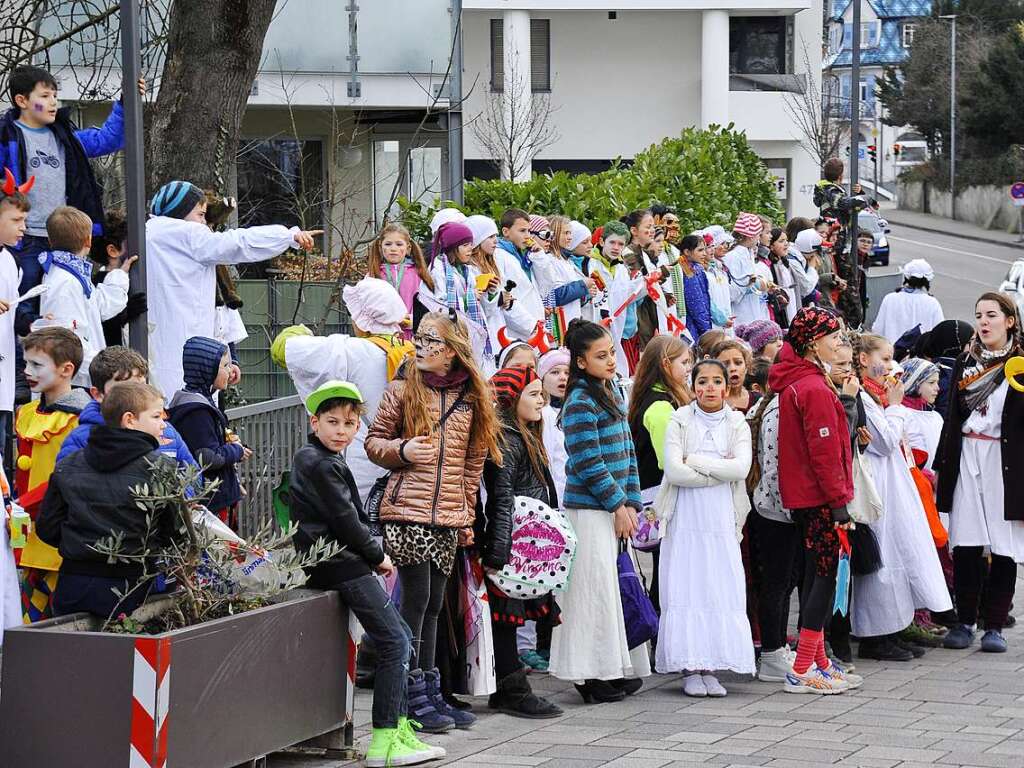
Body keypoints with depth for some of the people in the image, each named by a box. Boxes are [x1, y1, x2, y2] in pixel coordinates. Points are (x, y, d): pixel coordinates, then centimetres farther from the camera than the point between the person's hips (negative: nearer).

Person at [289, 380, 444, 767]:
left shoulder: (310, 459, 18)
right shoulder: (323, 465, -14)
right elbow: (345, 520, -17)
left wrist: (372, 554, 12)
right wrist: (377, 555, -3)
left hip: (332, 562, 11)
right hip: (341, 565, -11)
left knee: (401, 637, 13)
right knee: (394, 643, -10)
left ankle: (399, 728, 14)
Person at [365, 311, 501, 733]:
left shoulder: (470, 399, 10)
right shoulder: (402, 390, 0)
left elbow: (474, 463, 15)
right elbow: (373, 441, 5)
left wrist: (467, 515, 13)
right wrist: (402, 450, -15)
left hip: (447, 516, 4)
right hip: (407, 511, -4)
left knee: (433, 604, 9)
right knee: (416, 599, -6)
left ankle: (430, 693, 16)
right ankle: (413, 697, 0)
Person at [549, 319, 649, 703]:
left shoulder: (611, 395, 14)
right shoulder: (580, 403, -13)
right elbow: (589, 463, -17)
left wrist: (631, 503, 9)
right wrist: (617, 505, -12)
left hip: (614, 510, 9)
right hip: (589, 510, -9)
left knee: (614, 588, 11)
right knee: (595, 589, -6)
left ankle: (616, 668, 17)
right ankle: (591, 675, -1)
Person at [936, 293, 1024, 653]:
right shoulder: (965, 362, 13)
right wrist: (942, 464, 12)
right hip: (966, 459, 4)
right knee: (965, 545, 0)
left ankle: (995, 626, 5)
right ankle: (965, 621, 8)